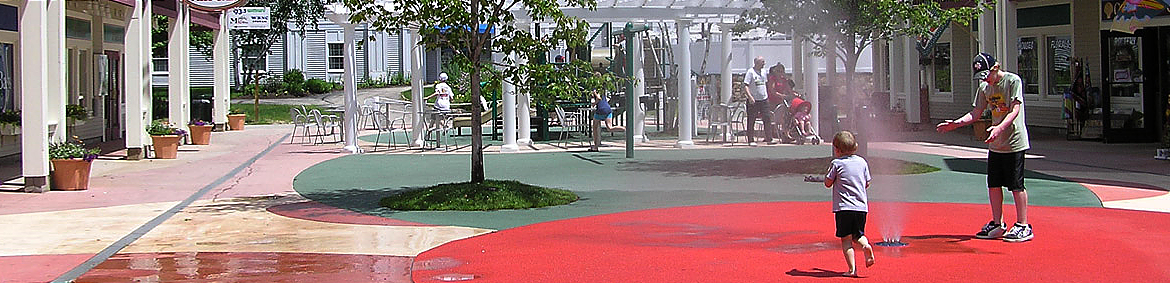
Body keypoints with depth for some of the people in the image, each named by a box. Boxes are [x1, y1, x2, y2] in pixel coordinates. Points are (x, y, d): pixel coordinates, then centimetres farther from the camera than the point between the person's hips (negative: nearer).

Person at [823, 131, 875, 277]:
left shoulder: (836, 163, -5)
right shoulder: (862, 162, 8)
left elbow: (828, 183, 1)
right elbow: (867, 184, 15)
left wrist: (831, 167, 14)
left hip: (843, 207, -4)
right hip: (861, 206, 4)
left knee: (846, 239, 1)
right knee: (857, 235, 18)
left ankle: (852, 269, -8)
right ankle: (866, 245, -14)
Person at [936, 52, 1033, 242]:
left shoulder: (1013, 81, -10)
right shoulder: (984, 87, 10)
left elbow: (1015, 110, -19)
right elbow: (976, 113, 13)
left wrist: (1000, 128, -34)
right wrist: (956, 123, -3)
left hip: (1014, 142, -7)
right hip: (995, 144, 7)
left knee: (1016, 185, -3)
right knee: (993, 184, 9)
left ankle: (1023, 226, 5)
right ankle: (997, 224, 21)